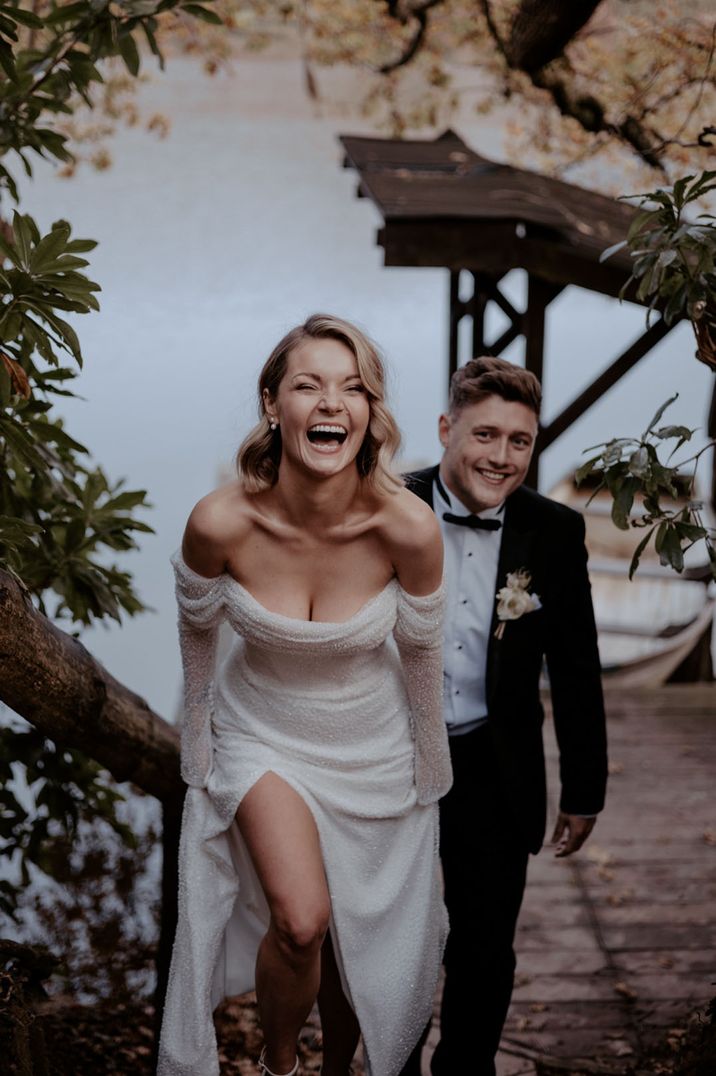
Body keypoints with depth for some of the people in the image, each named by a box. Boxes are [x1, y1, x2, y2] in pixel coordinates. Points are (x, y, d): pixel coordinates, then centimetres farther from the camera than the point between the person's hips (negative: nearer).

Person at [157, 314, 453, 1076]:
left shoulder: (407, 527, -26)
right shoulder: (220, 521, -26)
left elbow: (421, 649, -7)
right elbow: (196, 630, -4)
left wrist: (429, 774, 5)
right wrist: (198, 739, 9)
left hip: (372, 747, 1)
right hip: (260, 734, -1)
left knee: (356, 941, 13)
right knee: (300, 922, -19)